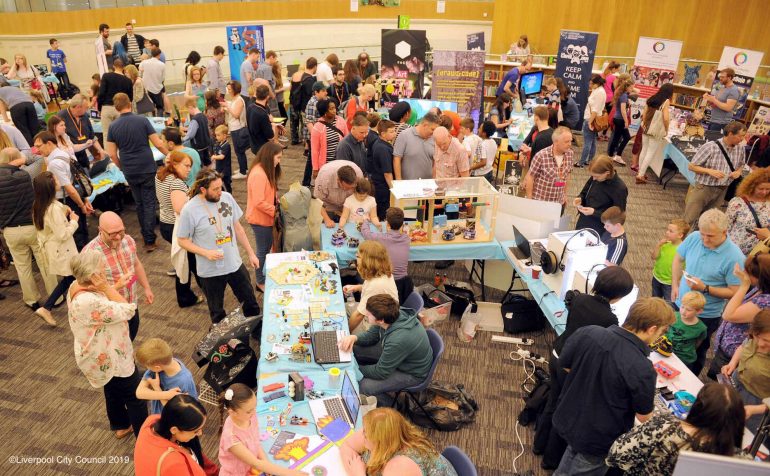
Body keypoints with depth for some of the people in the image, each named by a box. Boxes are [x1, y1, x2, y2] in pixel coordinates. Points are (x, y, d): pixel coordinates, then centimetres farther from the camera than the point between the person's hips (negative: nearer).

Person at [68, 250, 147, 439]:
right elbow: (127, 310, -30)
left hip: (105, 354, 9)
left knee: (114, 391, 30)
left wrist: (115, 287, -5)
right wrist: (107, 287, -31)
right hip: (110, 358, -9)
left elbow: (108, 303, 8)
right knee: (136, 397, 10)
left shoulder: (78, 286, -9)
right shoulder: (88, 302, -40)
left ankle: (121, 426, 52)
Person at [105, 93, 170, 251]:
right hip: (147, 168, -3)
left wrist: (123, 168, 17)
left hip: (130, 172, 3)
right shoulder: (142, 120, -8)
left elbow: (112, 154, 1)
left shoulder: (113, 127, 0)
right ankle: (149, 241, -2)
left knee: (139, 203, 17)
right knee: (149, 203, 1)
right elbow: (158, 144, -8)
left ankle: (147, 235, 25)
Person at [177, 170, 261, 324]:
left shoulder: (227, 197, -6)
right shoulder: (189, 210, -17)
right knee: (217, 313, 16)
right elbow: (182, 241, -8)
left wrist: (251, 253, 8)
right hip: (210, 271, -3)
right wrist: (206, 253, -22)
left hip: (235, 264, 4)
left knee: (251, 303, 17)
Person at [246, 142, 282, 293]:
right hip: (260, 219, -9)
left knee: (267, 248, 20)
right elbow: (259, 202, -28)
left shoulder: (266, 170, 6)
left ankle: (264, 275, 35)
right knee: (263, 250, 6)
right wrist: (275, 211, -17)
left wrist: (277, 205, -1)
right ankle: (260, 282, 22)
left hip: (266, 217, 9)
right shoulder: (258, 174, -26)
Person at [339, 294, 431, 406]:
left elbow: (380, 373, -26)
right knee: (354, 349, 3)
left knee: (364, 386, -19)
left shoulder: (399, 340, -41)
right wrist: (354, 337, -19)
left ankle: (389, 405, 9)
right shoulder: (393, 315, -20)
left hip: (412, 372, -8)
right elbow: (371, 335, 1)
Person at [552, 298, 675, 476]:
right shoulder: (642, 370, -31)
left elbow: (565, 365, -1)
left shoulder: (587, 333, -19)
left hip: (567, 420, 4)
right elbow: (644, 416, -14)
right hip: (597, 440, -4)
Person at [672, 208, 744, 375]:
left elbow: (734, 292, -19)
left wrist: (705, 288, -29)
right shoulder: (694, 237, -11)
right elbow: (678, 259, 8)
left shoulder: (734, 257, -25)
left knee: (696, 354, 17)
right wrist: (675, 285, 2)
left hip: (706, 316, -4)